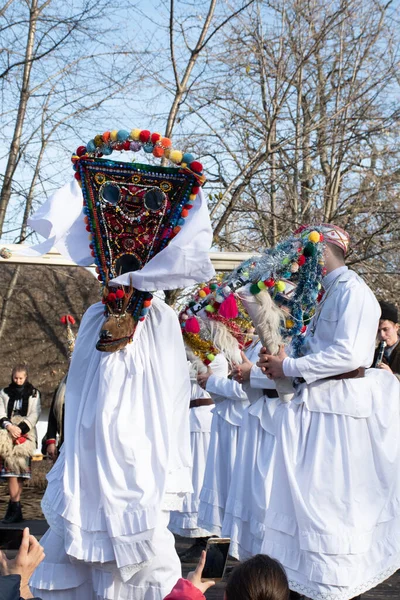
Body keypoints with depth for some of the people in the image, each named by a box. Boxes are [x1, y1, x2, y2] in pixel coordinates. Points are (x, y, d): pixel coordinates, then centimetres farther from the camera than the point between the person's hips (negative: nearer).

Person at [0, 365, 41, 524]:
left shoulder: (33, 393, 9)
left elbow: (34, 415, 2)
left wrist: (21, 428, -11)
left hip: (25, 434, -2)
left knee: (19, 470, -10)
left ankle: (14, 507, -7)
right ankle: (15, 509, -9)